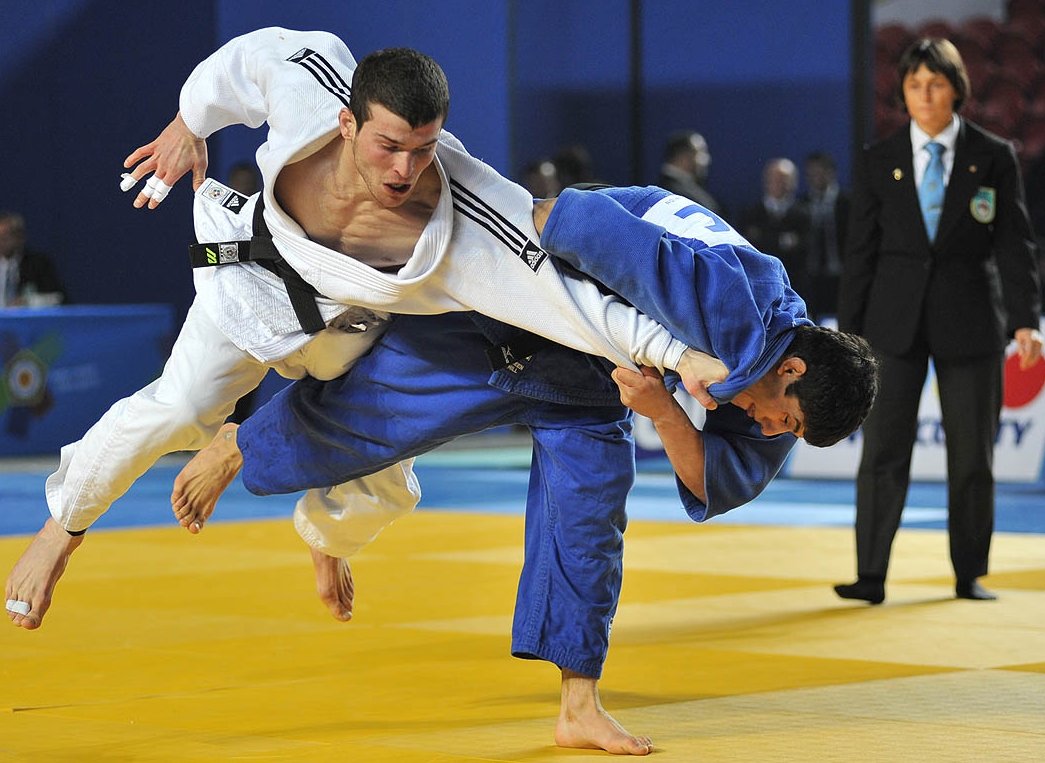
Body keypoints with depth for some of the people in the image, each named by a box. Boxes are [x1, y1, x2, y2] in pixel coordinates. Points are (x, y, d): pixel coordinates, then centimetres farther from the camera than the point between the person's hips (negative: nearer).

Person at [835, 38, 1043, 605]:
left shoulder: (993, 158, 2)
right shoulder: (879, 162, 4)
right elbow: (860, 254, 6)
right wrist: (849, 335, 2)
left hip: (969, 320, 0)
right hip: (897, 322, 0)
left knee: (972, 454, 5)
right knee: (883, 450, -6)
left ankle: (969, 575, 16)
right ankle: (871, 576, -4)